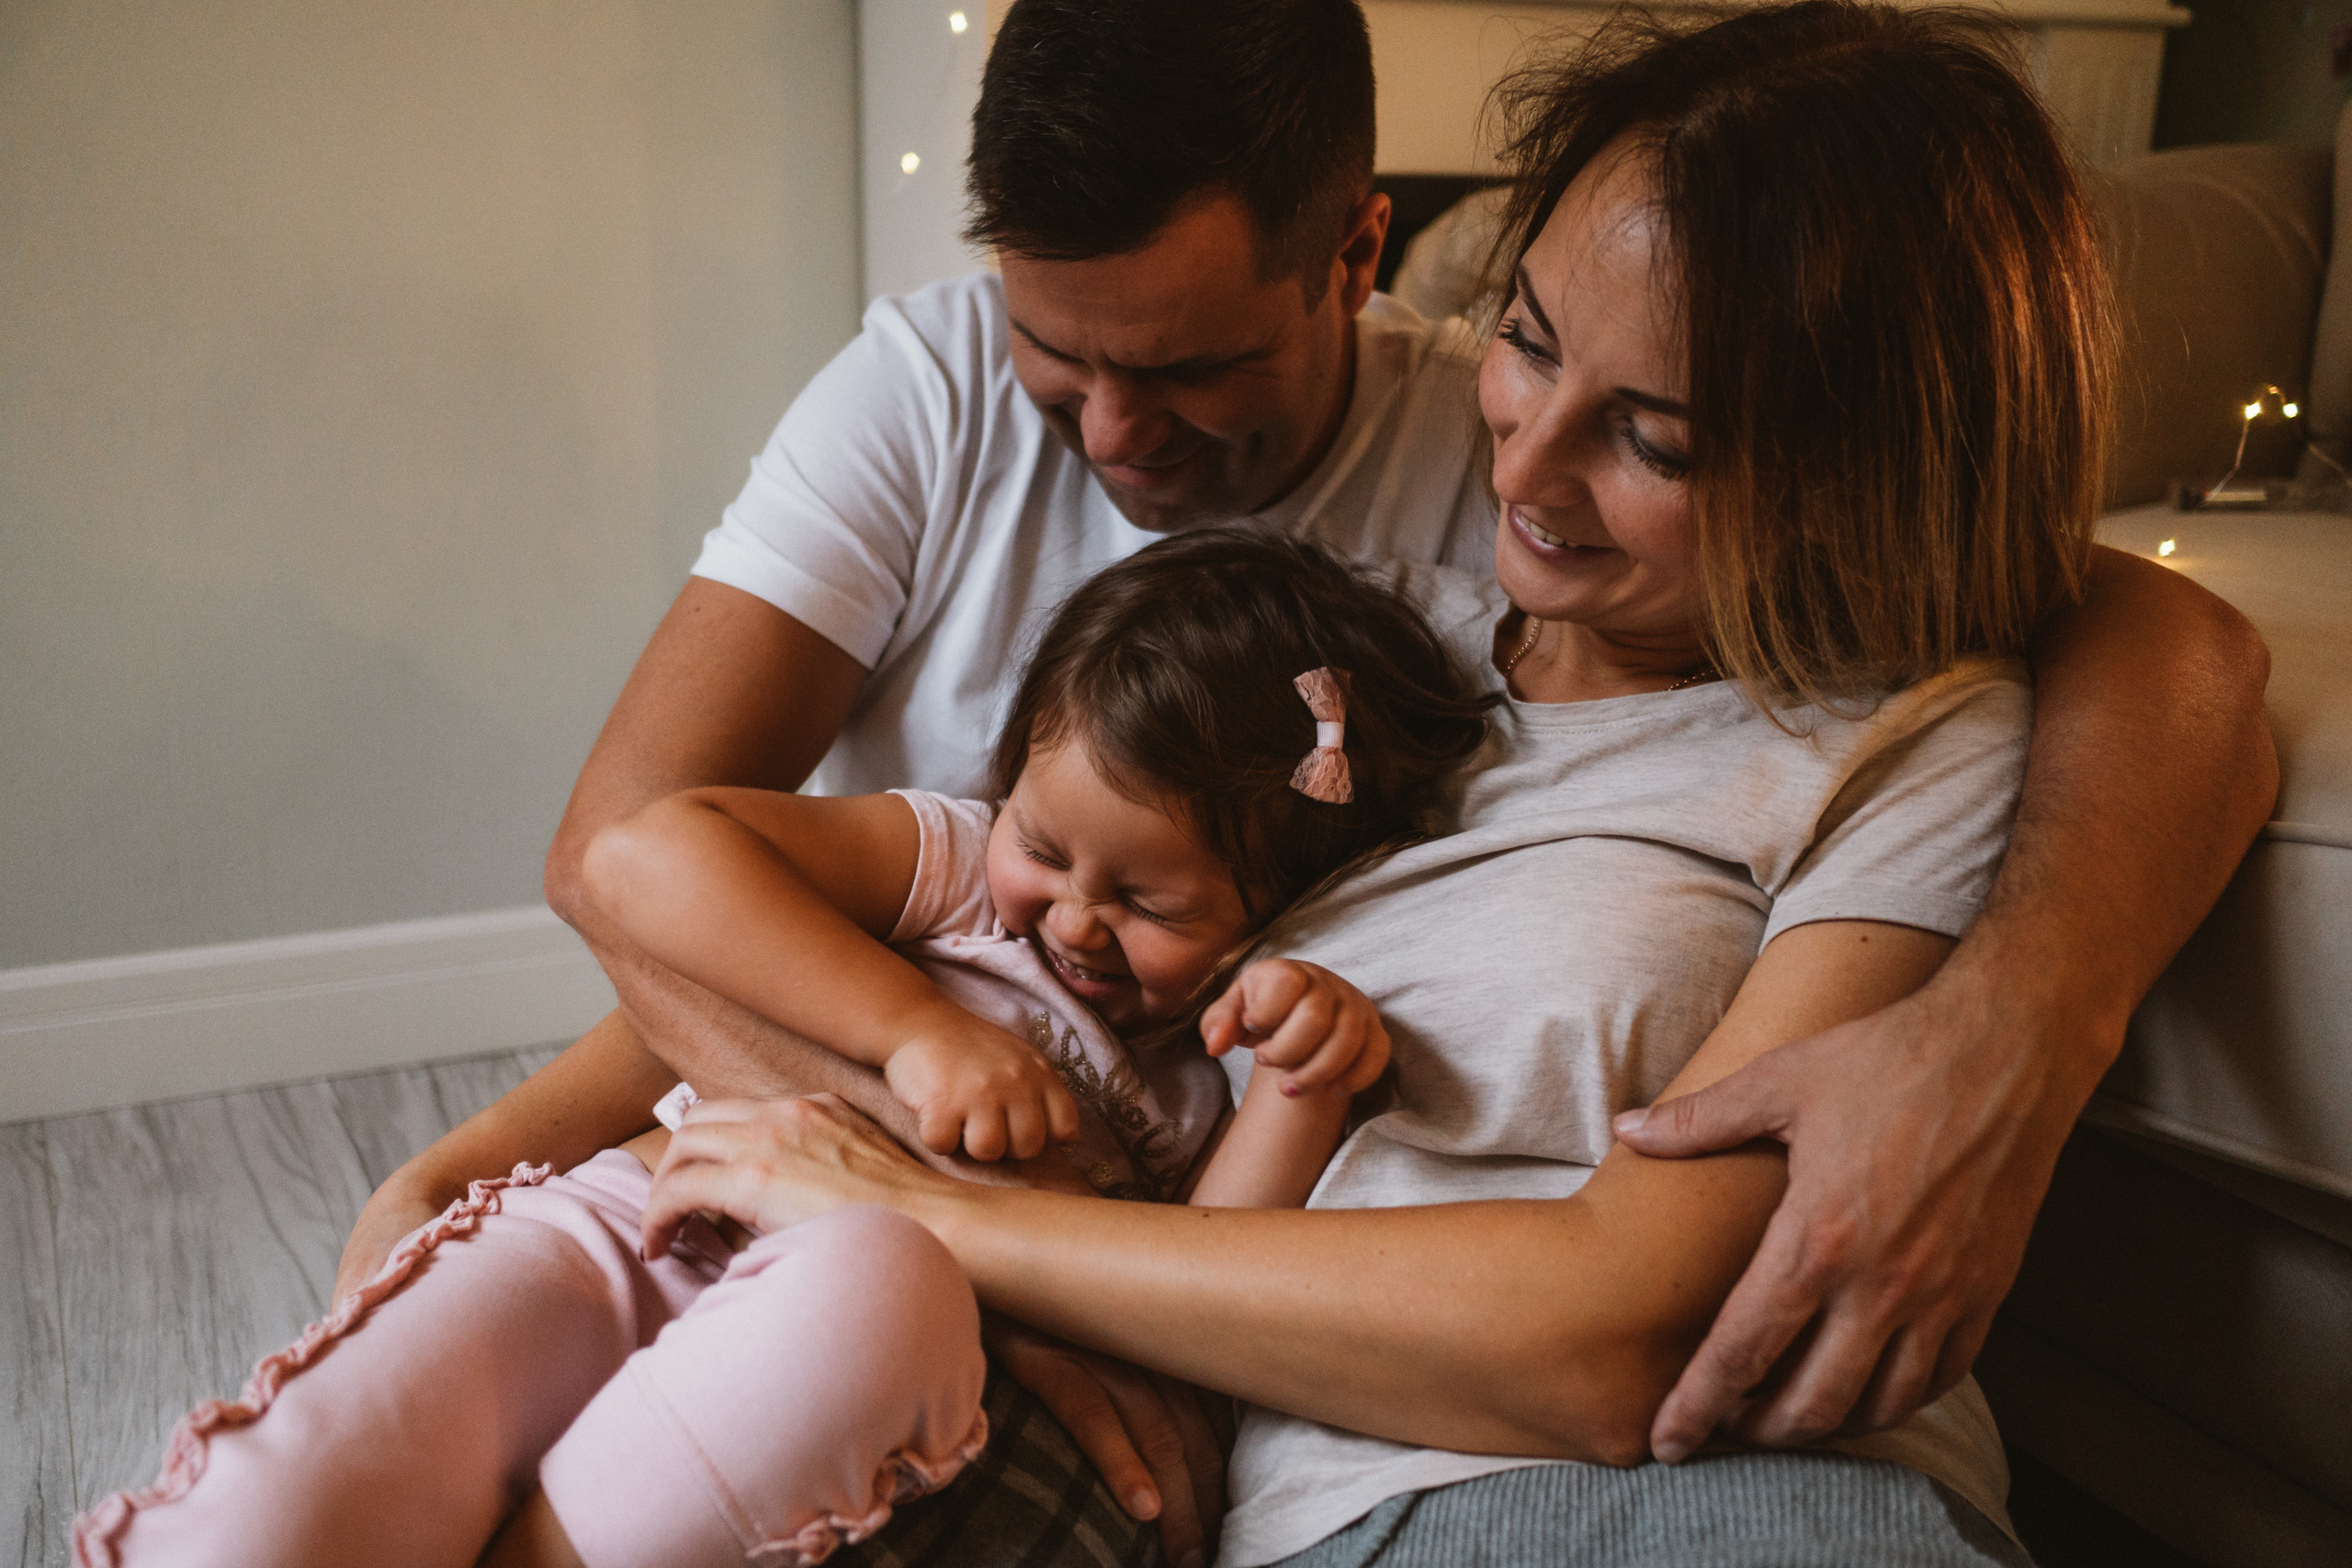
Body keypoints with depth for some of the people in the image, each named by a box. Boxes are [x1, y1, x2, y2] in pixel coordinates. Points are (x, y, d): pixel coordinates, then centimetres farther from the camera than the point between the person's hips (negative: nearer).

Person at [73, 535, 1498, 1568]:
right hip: (622, 1233, -1)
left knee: (883, 1280, -37)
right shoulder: (951, 867, 8)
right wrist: (914, 1028, -12)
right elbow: (645, 853, -5)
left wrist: (1306, 1090, -14)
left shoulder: (1201, 1095, 16)